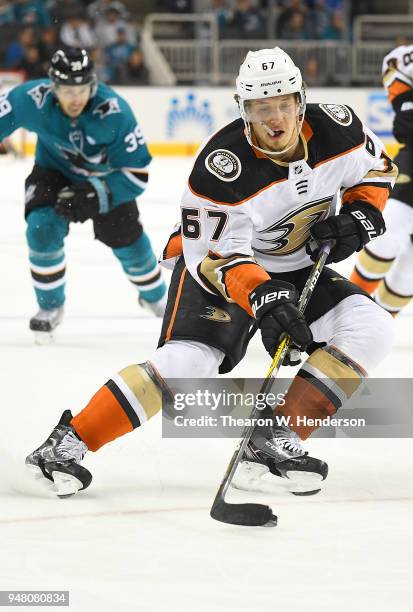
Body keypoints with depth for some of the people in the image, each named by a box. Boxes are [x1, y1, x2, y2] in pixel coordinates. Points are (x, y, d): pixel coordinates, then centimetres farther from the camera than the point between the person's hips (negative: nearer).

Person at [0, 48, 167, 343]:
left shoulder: (114, 112, -35)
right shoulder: (32, 99, -33)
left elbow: (137, 173, -28)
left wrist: (97, 195, -41)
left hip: (106, 173, 0)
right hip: (54, 171, 0)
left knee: (126, 237, 7)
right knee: (43, 228, -22)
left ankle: (154, 295, 39)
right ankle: (50, 306, -1)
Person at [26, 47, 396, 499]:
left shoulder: (336, 129, -16)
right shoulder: (222, 166, -30)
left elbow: (376, 167, 5)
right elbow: (214, 257, -29)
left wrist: (359, 216, -13)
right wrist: (264, 299, -43)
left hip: (298, 269, 6)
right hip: (218, 263, -5)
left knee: (370, 328, -16)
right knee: (188, 360, -27)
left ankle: (276, 438, -13)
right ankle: (69, 441, -20)